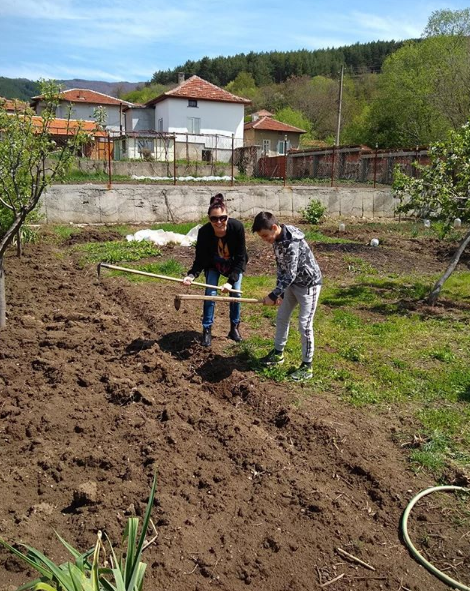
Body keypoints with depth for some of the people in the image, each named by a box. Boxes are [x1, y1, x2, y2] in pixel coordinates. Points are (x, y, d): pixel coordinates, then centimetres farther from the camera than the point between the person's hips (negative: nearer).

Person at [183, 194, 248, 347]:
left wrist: (231, 281, -36)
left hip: (235, 264, 0)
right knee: (210, 293, -9)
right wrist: (192, 275, -43)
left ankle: (234, 328, 17)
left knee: (235, 293, -3)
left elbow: (240, 258, -28)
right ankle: (207, 330, 5)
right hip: (213, 264, 0)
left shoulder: (237, 227, -36)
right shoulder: (204, 232, -33)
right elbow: (200, 259, -23)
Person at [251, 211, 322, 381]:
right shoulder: (277, 240, -3)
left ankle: (307, 366, 8)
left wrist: (273, 295, -24)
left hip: (309, 284, -9)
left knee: (304, 325, -5)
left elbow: (291, 274, -29)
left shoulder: (292, 243, -30)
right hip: (293, 283, 9)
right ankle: (278, 353, 34)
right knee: (281, 318, 16)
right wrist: (280, 292, 1)